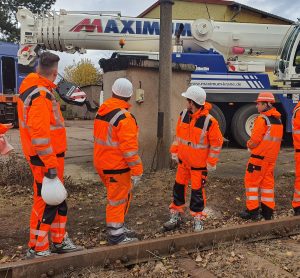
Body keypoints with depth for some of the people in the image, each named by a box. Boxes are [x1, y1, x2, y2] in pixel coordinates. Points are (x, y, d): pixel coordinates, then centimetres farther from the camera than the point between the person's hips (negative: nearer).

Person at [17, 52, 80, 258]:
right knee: (46, 202, 0)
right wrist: (50, 164, -23)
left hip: (52, 156, 10)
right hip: (46, 158, -10)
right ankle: (37, 249, 14)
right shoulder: (40, 95, -20)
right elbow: (39, 133, -25)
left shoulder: (35, 89, 12)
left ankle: (59, 241, 31)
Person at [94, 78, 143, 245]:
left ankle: (118, 227, 34)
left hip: (102, 162, 9)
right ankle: (115, 234, 15)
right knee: (118, 199, 4)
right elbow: (129, 147, -24)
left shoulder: (101, 112, 6)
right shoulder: (124, 117, -21)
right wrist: (137, 170, -18)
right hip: (117, 167, -9)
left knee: (122, 195, 22)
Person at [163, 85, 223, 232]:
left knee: (197, 191, 4)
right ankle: (176, 216, 29)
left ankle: (198, 220, 22)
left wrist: (211, 162, -11)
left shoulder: (209, 121, -21)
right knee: (179, 187, 13)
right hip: (183, 160, 6)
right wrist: (174, 151, 9)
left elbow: (217, 143, -13)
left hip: (199, 164, -6)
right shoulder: (183, 115, -2)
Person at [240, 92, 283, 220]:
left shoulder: (262, 118, -17)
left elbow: (255, 139, -18)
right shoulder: (278, 119, 10)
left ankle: (252, 211, 4)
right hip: (272, 156, 8)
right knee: (267, 181, 14)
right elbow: (276, 138, 14)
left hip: (260, 155, -8)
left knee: (251, 181, 2)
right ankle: (268, 211, 20)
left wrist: (249, 145, 1)